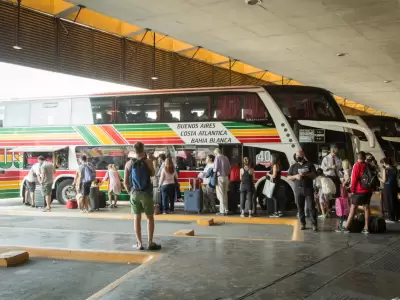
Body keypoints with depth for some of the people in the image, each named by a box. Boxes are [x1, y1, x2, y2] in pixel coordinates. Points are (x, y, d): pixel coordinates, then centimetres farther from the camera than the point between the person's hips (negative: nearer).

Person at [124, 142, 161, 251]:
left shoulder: (128, 163, -2)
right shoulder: (147, 162, -8)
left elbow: (125, 182, 0)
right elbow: (153, 174, 12)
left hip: (135, 193, 2)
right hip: (146, 193, -2)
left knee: (137, 218, 8)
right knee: (150, 218, 8)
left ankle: (139, 244, 9)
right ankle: (150, 243, 6)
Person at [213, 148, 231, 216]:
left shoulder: (217, 158, -8)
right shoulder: (226, 158, 10)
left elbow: (216, 168, -15)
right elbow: (229, 169, 11)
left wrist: (213, 170, 6)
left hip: (220, 177, -6)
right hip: (226, 177, 6)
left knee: (220, 195, -3)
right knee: (225, 194, 13)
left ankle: (222, 211, -3)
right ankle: (226, 210, 16)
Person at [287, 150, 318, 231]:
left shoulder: (309, 164, 5)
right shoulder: (293, 166, 10)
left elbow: (314, 175, 0)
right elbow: (288, 177, 9)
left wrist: (306, 174, -16)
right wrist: (295, 176, -10)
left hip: (308, 189, -2)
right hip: (298, 190, 2)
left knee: (311, 207, -5)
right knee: (300, 207, 3)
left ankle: (314, 224, -4)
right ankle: (303, 224, 11)